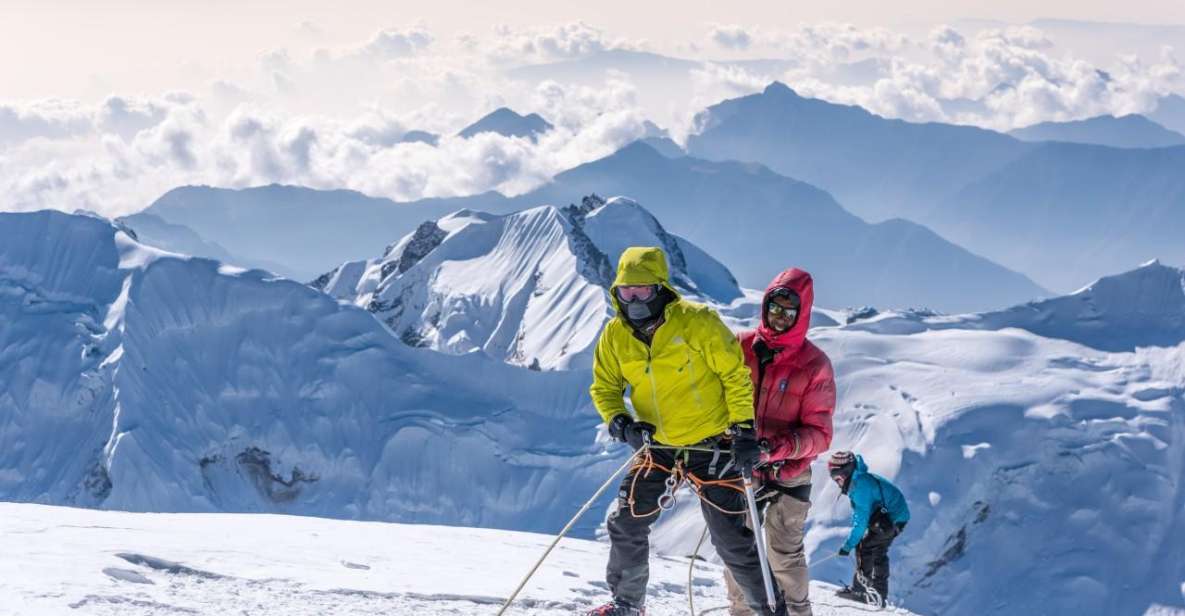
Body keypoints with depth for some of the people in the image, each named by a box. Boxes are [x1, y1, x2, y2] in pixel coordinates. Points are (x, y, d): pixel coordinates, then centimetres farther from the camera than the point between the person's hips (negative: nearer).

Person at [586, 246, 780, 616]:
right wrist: (620, 423, -11)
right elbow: (604, 387, 8)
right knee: (626, 524, 5)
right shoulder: (616, 335, -2)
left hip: (712, 446, -5)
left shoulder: (696, 321, -16)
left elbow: (736, 374, -11)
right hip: (658, 447, 5)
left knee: (731, 537, -6)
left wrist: (744, 430, -15)